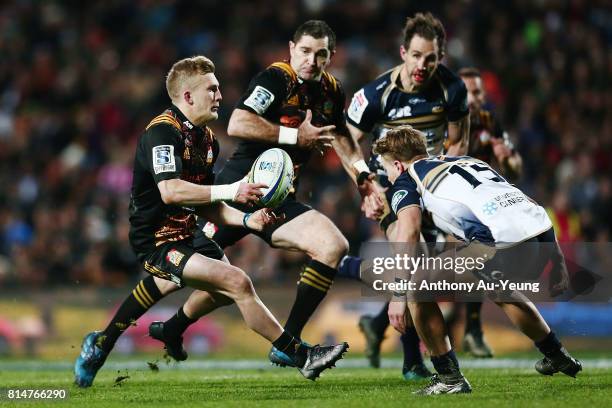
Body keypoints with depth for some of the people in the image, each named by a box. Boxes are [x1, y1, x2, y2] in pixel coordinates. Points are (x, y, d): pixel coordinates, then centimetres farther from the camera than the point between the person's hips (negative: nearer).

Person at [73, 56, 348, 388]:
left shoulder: (206, 138, 12)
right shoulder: (163, 131, -18)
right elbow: (170, 191, -32)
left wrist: (245, 220, -2)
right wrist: (231, 191, -29)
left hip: (184, 234, 11)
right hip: (158, 241, -11)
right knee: (238, 282, -22)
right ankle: (301, 357, -17)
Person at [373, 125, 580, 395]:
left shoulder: (406, 180, 15)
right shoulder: (466, 161, 34)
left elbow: (409, 232, -5)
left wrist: (399, 294, -9)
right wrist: (556, 259, 32)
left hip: (502, 245, -8)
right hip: (543, 232, 8)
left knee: (419, 285, 6)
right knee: (499, 289, 39)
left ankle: (449, 378, 7)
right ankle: (558, 358, 53)